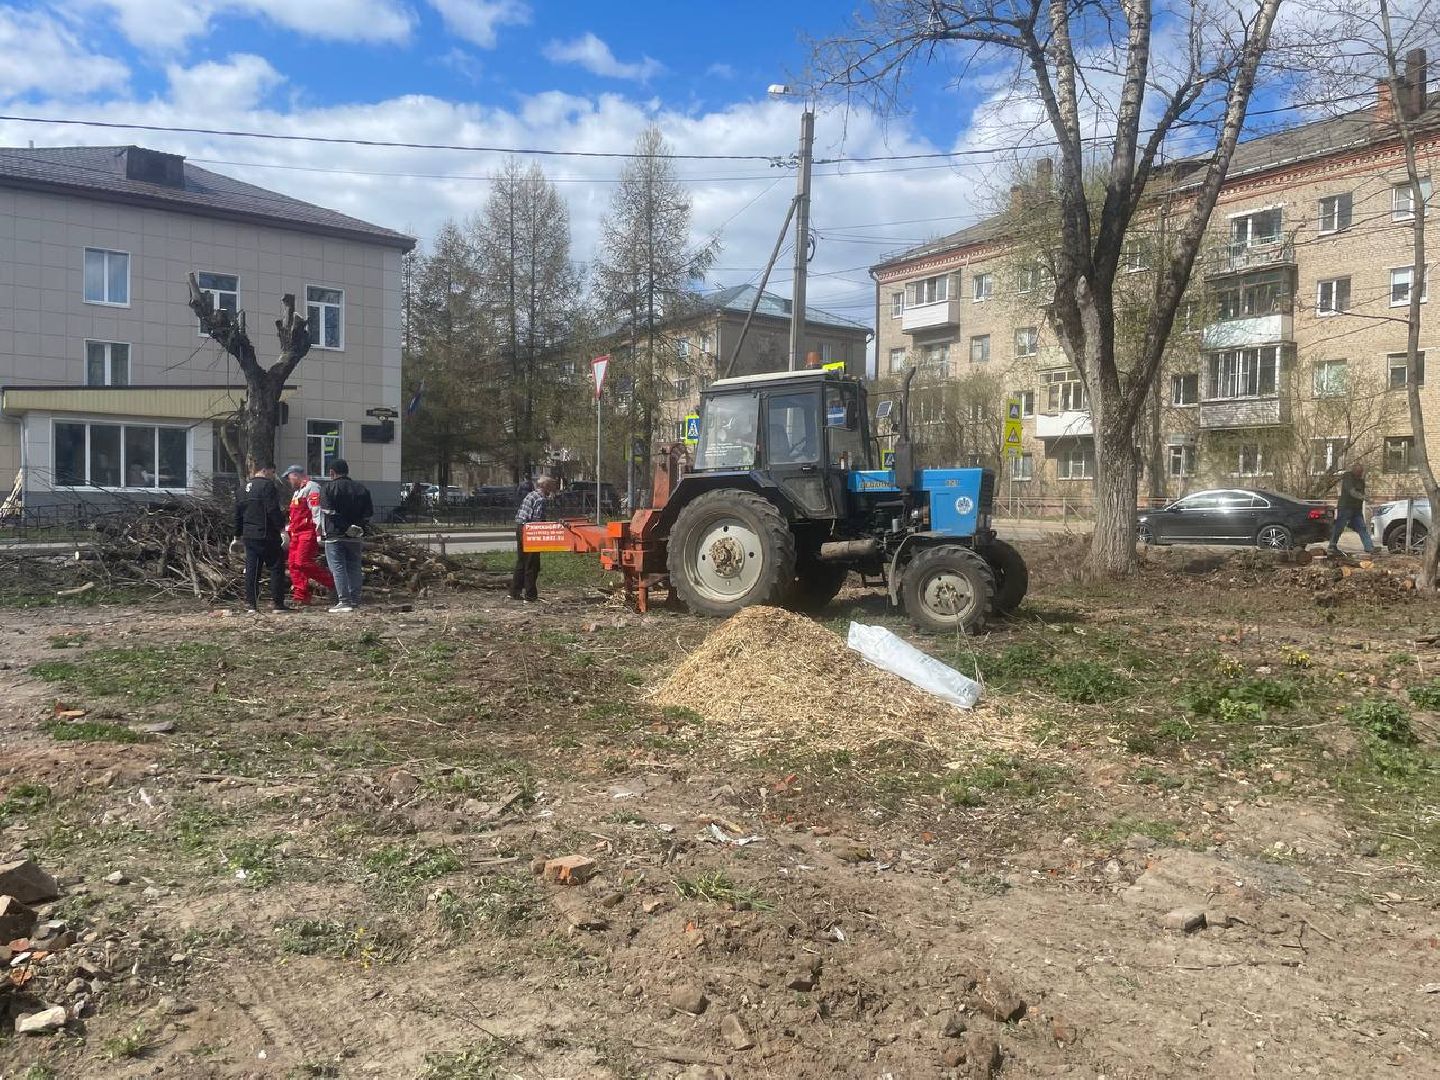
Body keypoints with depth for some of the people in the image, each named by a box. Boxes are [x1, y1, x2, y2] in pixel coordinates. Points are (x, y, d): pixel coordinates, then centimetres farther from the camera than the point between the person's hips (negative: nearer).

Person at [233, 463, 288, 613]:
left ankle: (250, 604, 7)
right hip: (266, 536, -8)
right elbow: (273, 510, -19)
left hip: (248, 535, 8)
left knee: (251, 569, 8)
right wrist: (281, 524, -7)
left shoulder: (246, 488, 16)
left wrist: (238, 534, 24)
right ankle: (277, 602, -2)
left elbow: (237, 512, 19)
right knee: (276, 568, 0)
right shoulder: (267, 486, -11)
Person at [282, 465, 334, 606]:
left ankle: (334, 582, -10)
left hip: (308, 532, -10)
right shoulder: (297, 492, 25)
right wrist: (288, 530, 27)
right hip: (297, 534, 10)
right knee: (294, 564, 4)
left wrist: (319, 533, -24)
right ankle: (301, 598, 6)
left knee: (303, 563, -19)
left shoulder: (312, 488, -8)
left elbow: (317, 512, -18)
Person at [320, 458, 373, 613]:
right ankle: (355, 601, 13)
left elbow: (327, 513, -14)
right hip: (355, 536, 5)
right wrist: (359, 527, 11)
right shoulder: (362, 489, 9)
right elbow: (369, 513, 8)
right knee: (354, 568, 11)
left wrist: (323, 532, -9)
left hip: (335, 536, -5)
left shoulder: (329, 488, -6)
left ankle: (344, 601, -9)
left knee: (338, 568, -4)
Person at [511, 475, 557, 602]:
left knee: (521, 563, 17)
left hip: (520, 528, 9)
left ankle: (515, 592, 22)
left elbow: (518, 514, 17)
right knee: (532, 565, -2)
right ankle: (530, 596, 1)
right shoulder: (542, 499, -13)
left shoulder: (531, 495, 15)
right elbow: (537, 519, -21)